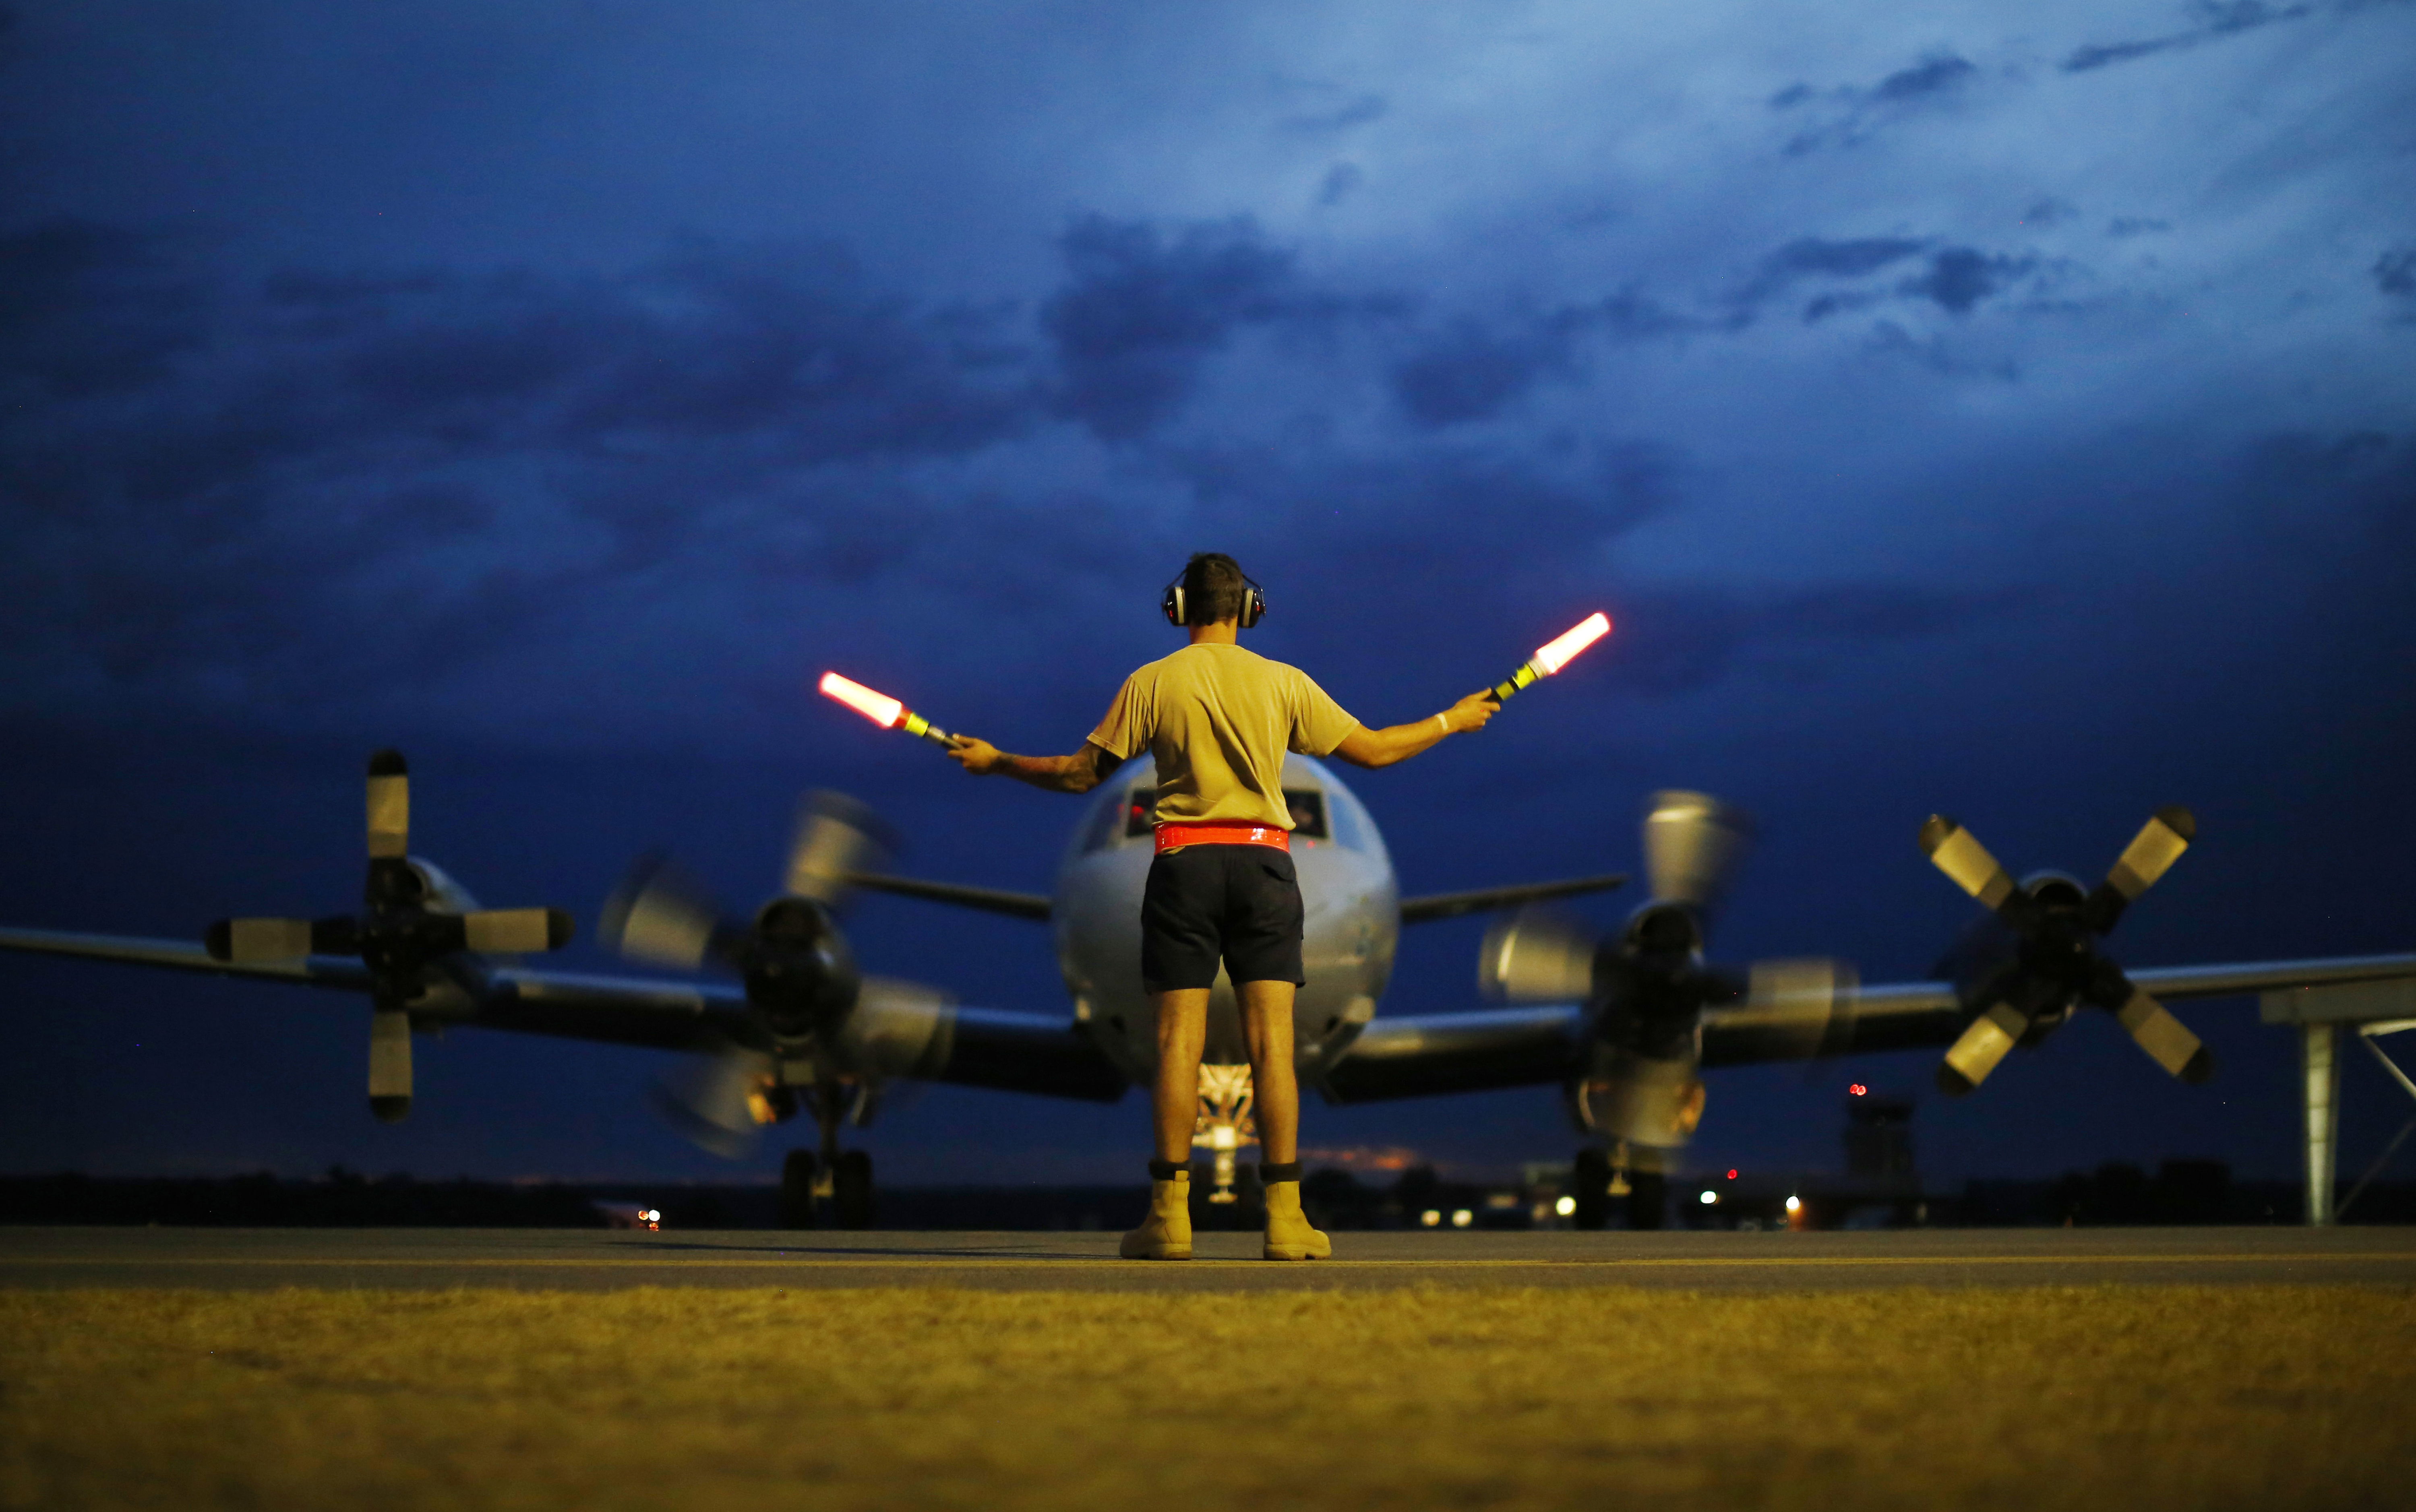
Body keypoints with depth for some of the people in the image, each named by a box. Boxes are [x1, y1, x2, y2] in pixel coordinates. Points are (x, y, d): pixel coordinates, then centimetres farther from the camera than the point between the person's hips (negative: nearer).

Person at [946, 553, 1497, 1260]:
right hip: (1264, 862, 1)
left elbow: (1081, 774, 4)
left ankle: (1170, 1214, -4)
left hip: (1184, 863, -1)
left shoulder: (1151, 684, 1)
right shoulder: (1283, 683, 4)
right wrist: (1451, 721, 26)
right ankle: (1285, 1217, -6)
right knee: (1271, 1041, -2)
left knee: (1179, 1041, -1)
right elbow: (1372, 750, 10)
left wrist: (997, 763, 20)